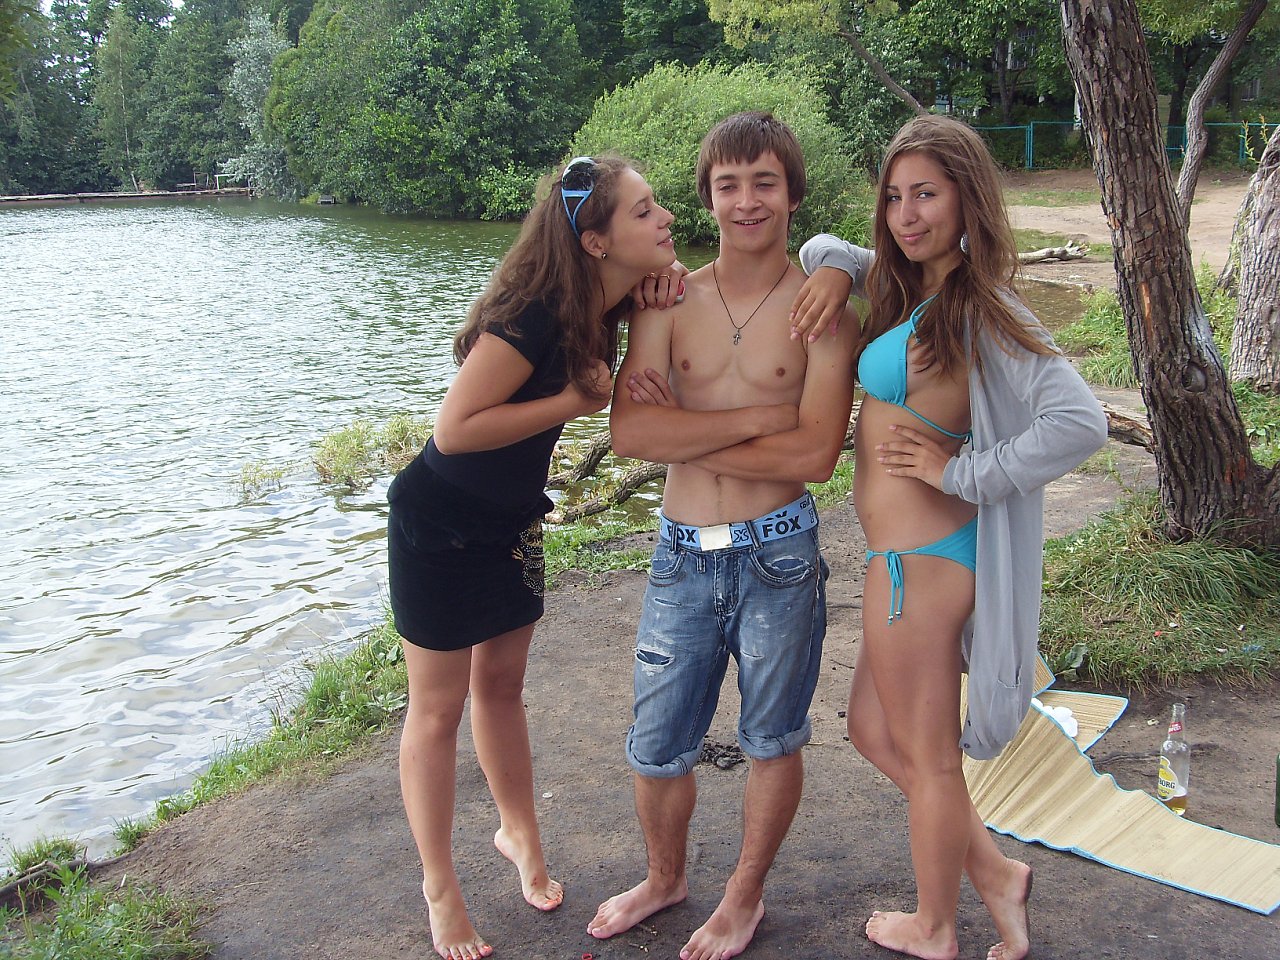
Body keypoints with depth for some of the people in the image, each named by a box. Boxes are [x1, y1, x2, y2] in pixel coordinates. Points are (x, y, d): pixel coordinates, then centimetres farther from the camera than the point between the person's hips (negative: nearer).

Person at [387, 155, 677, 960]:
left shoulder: (608, 311, -7)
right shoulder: (535, 315, -30)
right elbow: (455, 428, -30)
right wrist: (574, 401, -26)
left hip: (511, 523, 7)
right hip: (440, 527, -7)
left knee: (502, 684, 21)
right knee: (439, 706, 7)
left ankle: (519, 832, 41)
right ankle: (440, 889, 22)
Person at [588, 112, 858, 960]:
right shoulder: (669, 301, 2)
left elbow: (815, 454, -16)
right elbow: (629, 431, -11)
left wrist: (686, 433, -12)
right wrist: (754, 418, -16)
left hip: (777, 555, -2)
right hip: (683, 555, 3)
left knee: (773, 742, 15)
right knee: (657, 749, 14)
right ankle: (666, 878, 42)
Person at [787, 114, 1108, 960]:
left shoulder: (981, 310, -16)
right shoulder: (909, 287, 9)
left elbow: (1080, 423, -28)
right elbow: (823, 247, 26)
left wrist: (960, 469, -18)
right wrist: (836, 269, 2)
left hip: (921, 557, -9)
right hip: (909, 552, 9)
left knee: (926, 755, 9)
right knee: (873, 731, 22)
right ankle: (995, 874, 32)